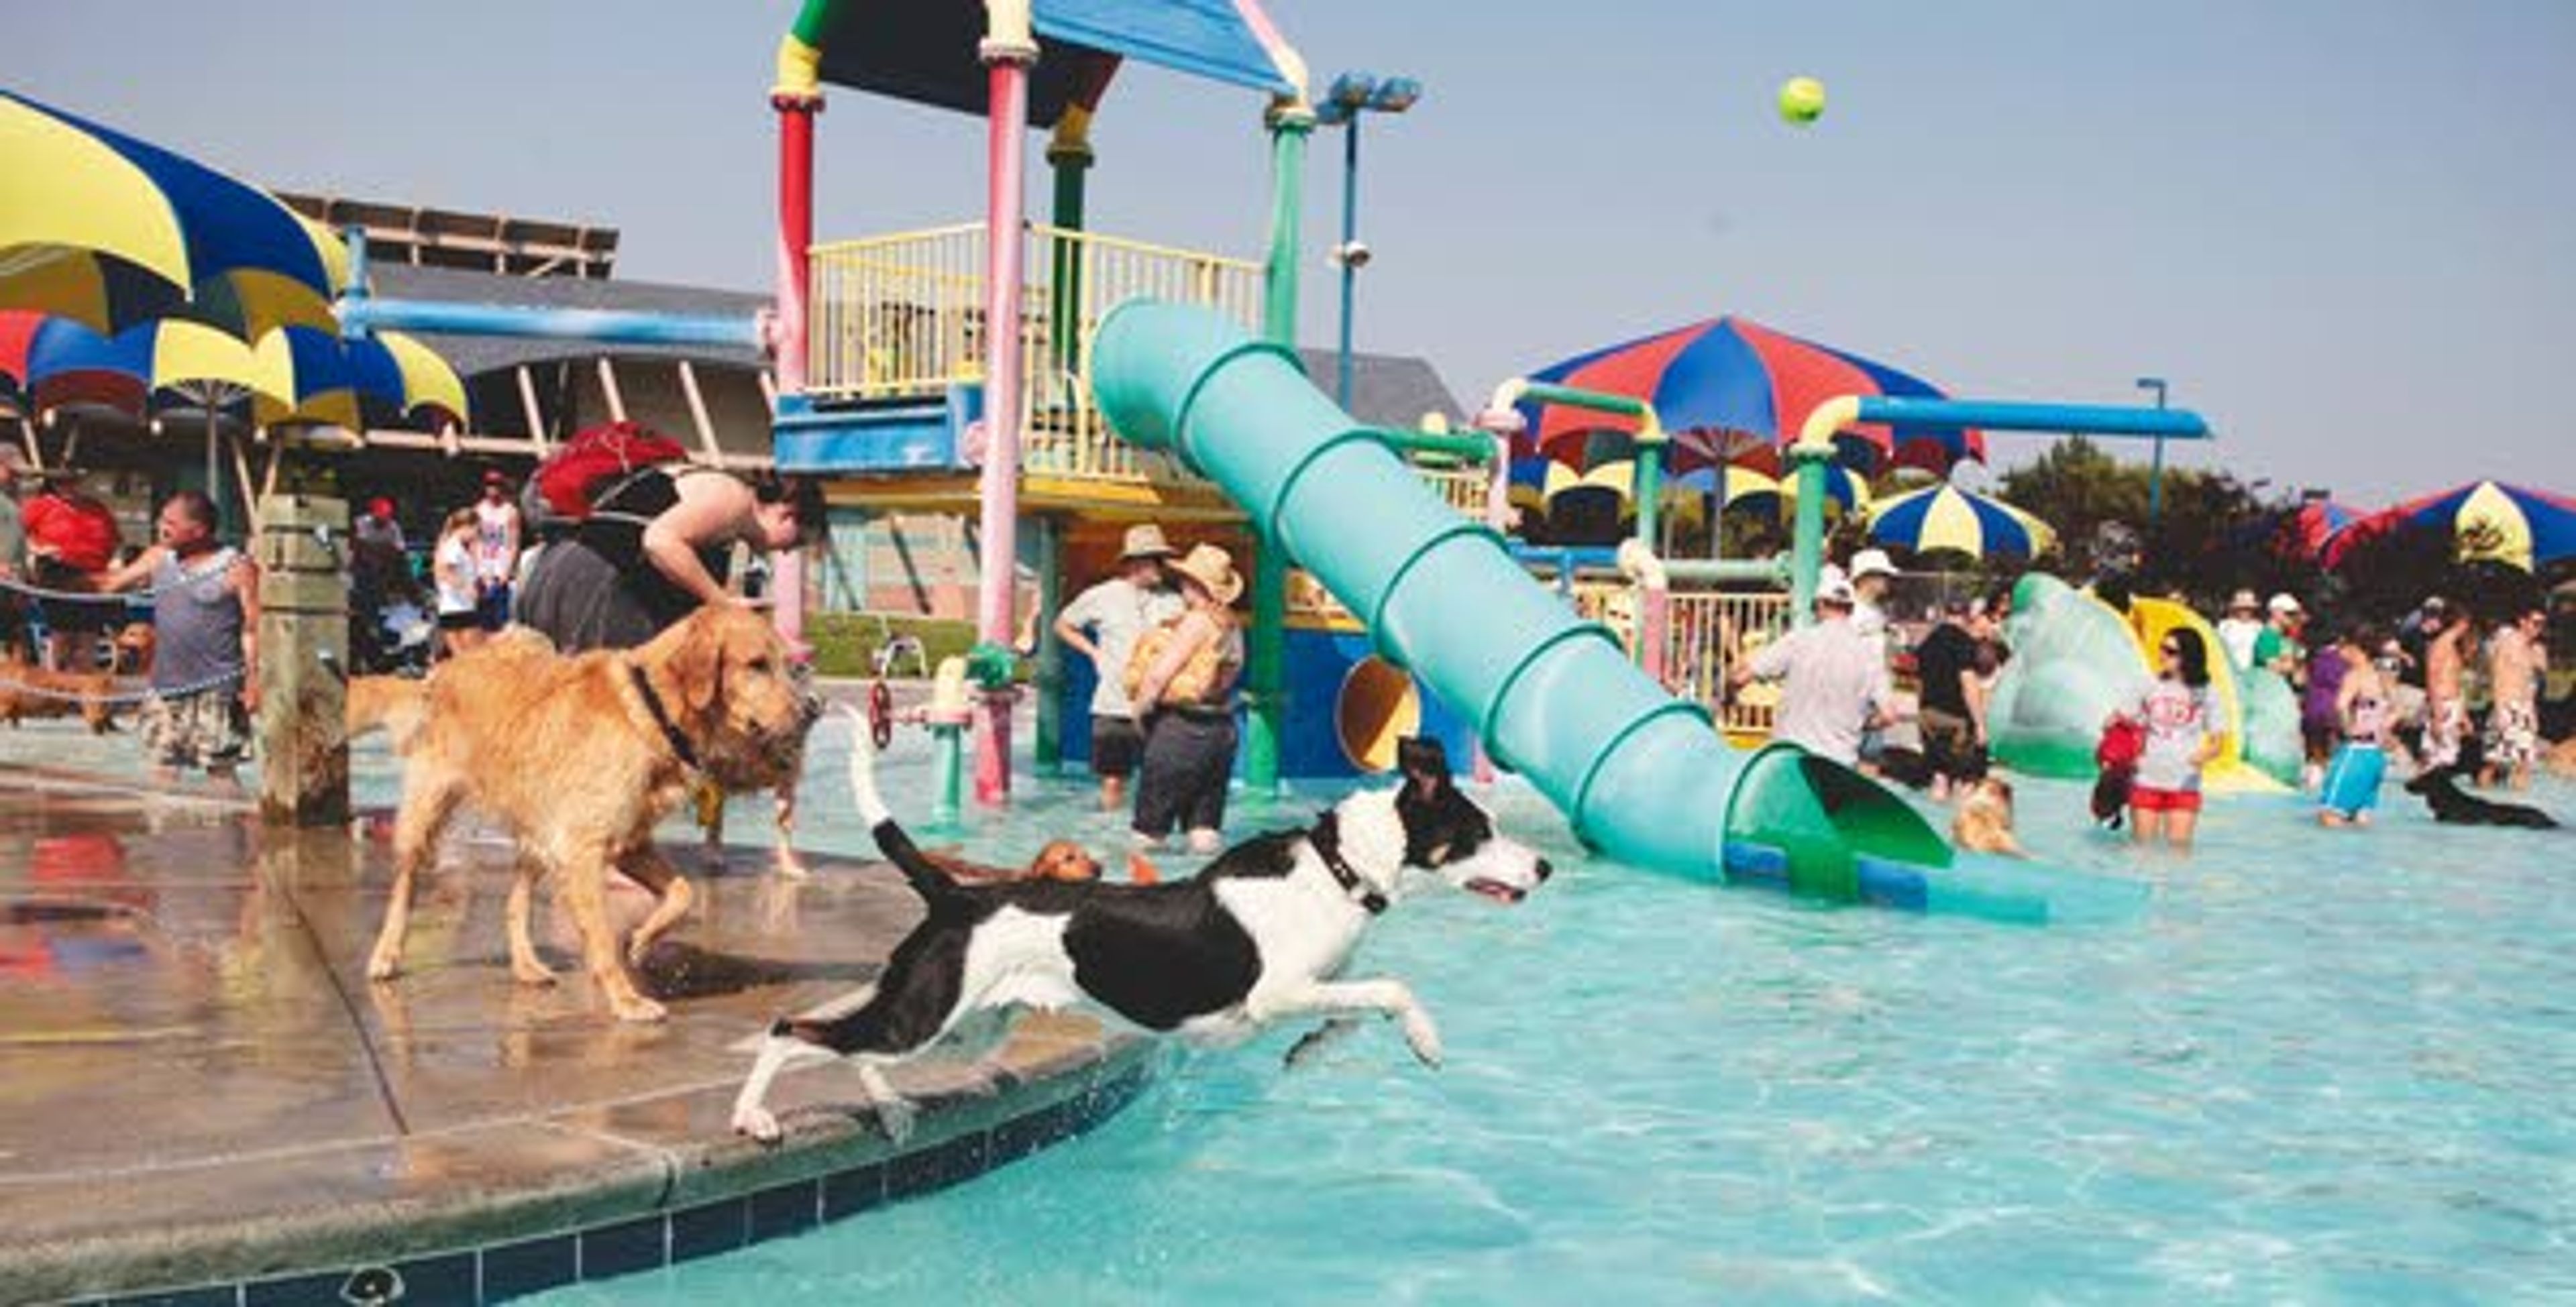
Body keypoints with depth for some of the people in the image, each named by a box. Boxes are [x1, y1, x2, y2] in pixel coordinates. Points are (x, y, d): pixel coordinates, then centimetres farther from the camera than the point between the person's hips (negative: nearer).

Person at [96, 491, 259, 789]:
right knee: (163, 766, 8)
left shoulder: (237, 569, -7)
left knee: (220, 771, -7)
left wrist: (253, 681, -15)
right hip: (167, 687, 6)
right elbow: (111, 583, 20)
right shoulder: (158, 559, 11)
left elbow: (252, 629, -9)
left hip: (216, 689, -6)